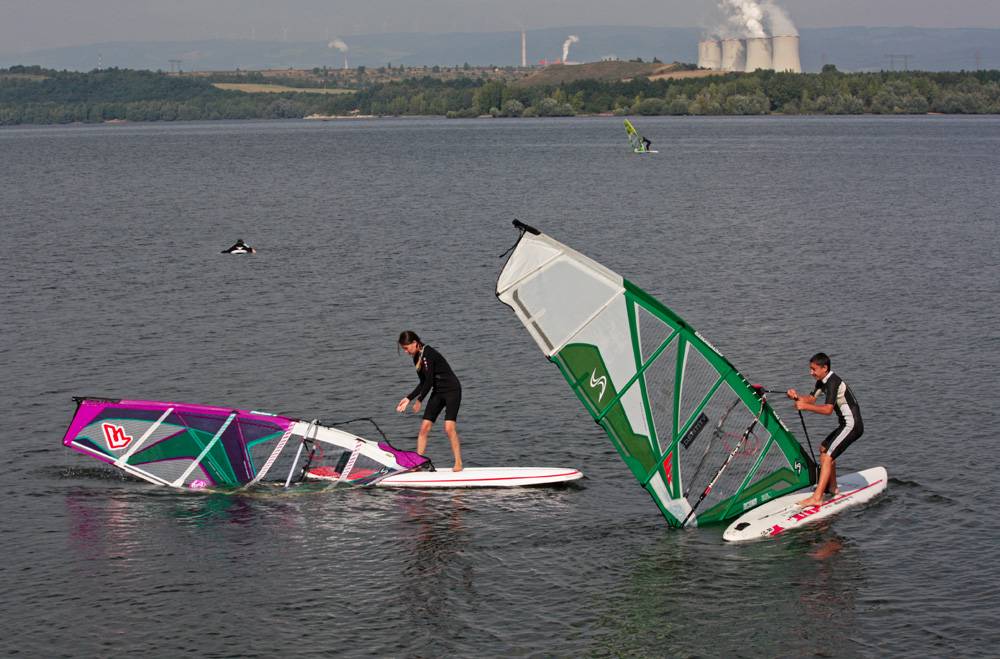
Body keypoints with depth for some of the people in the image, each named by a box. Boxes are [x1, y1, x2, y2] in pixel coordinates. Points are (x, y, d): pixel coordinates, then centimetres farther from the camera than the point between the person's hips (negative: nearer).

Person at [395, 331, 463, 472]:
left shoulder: (428, 354, -20)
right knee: (424, 427, 2)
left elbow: (429, 381, -20)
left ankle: (458, 463, -11)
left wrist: (419, 400, -10)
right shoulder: (417, 358, 8)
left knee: (449, 427, -18)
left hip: (452, 390, -9)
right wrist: (409, 399, 7)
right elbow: (423, 383, 14)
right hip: (438, 392, 9)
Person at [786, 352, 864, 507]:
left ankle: (817, 497, -26)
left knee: (827, 456, -19)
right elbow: (811, 399, 10)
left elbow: (828, 409, -29)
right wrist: (797, 396, -9)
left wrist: (805, 406, -29)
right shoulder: (822, 381, 12)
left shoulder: (833, 382, -20)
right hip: (846, 424, 11)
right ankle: (832, 487, 35)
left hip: (852, 425, -11)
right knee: (824, 448, 26)